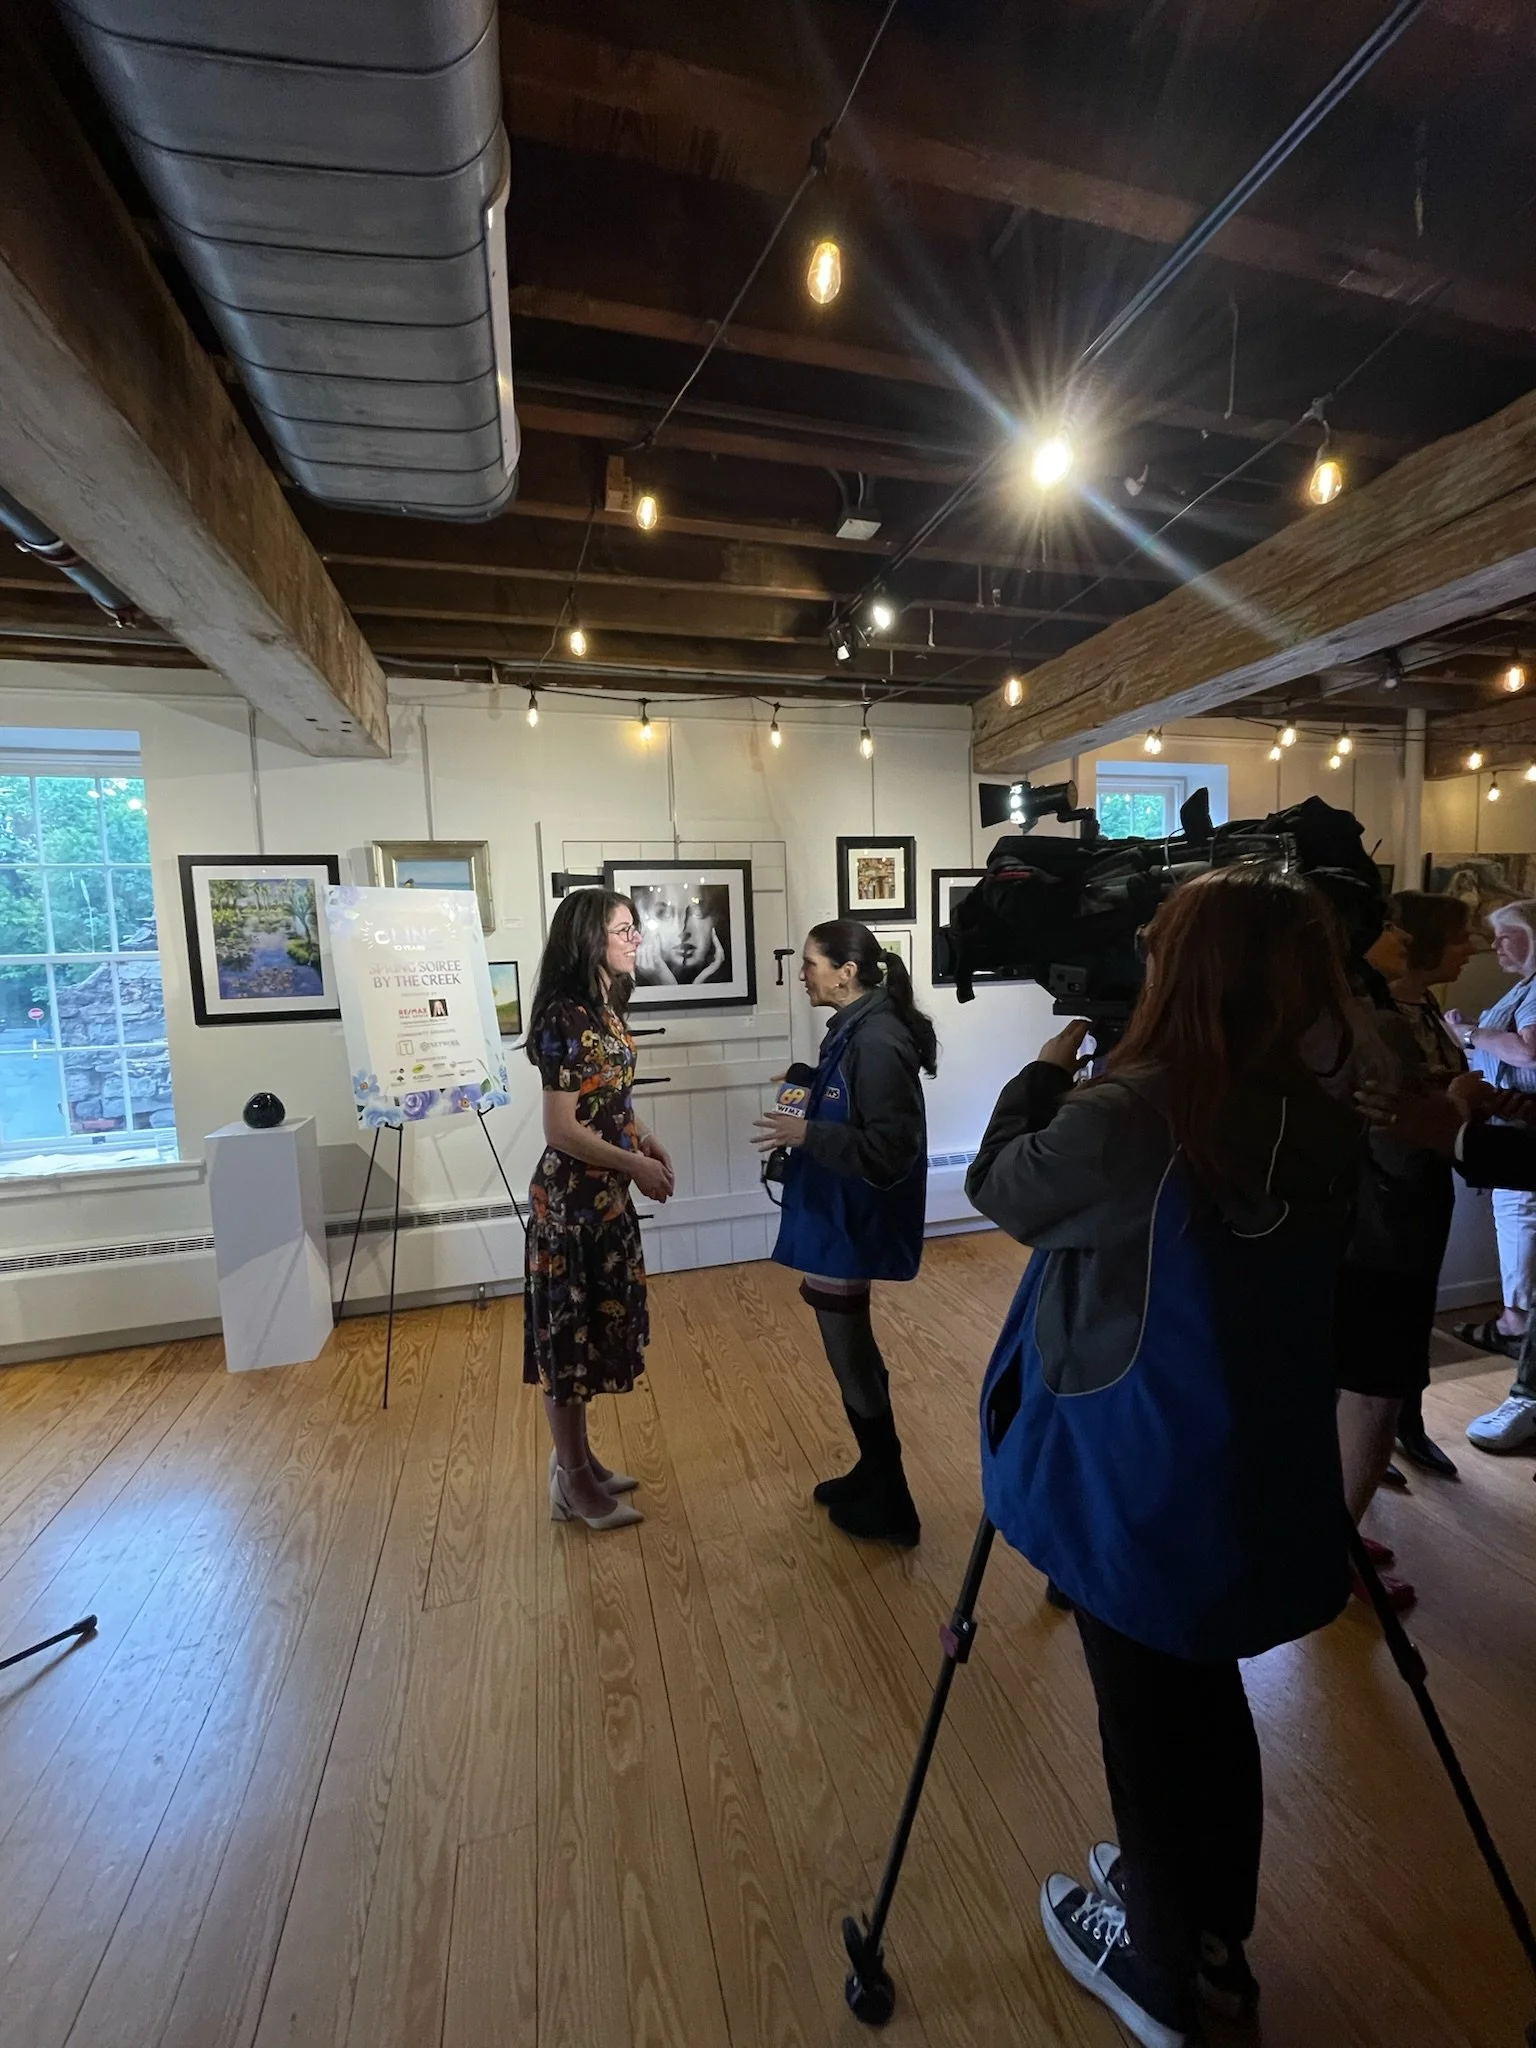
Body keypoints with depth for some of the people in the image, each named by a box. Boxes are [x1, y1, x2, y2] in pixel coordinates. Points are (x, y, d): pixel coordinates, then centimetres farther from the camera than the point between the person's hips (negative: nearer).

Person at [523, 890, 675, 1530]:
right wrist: (637, 1166, -16)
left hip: (605, 1195, 9)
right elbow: (562, 1130, -21)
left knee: (596, 1328, 19)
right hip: (570, 1199, -9)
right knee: (569, 1335, 6)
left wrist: (646, 1141, 3)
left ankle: (579, 1462, 37)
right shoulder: (565, 1017, -20)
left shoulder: (604, 1008, 7)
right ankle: (575, 1483, 25)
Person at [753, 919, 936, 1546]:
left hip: (849, 1226, -10)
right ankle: (874, 1475, 41)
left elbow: (889, 1151, -26)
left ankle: (888, 1506, 27)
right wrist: (805, 1103, 5)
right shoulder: (852, 1031, 6)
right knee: (850, 1351, 22)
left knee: (850, 1356, 6)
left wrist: (807, 1133, -25)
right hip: (834, 1217, 10)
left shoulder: (878, 1043, -23)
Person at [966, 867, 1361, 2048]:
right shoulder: (1326, 1127, -6)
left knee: (1149, 1724, 19)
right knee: (1208, 1704, 28)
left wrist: (1045, 1073, 3)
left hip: (1135, 1482, -6)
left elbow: (998, 1189, -10)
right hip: (1263, 1478, 6)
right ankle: (1213, 1941, 52)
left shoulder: (1122, 1117, -28)